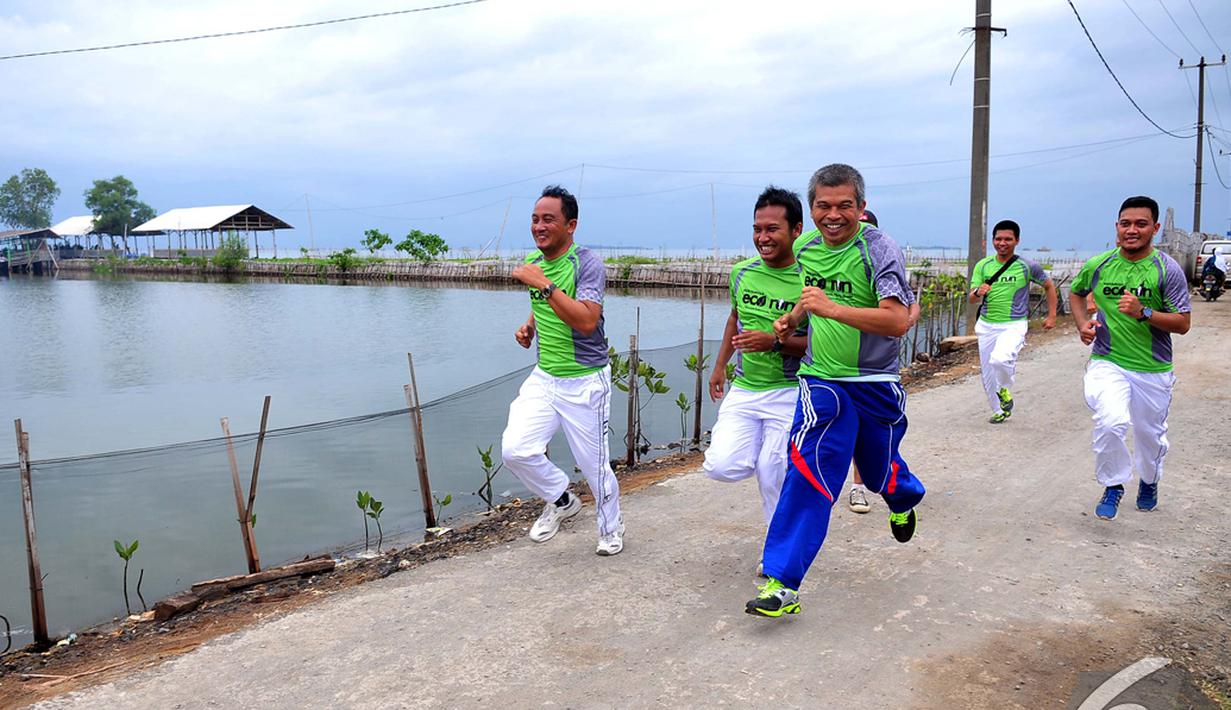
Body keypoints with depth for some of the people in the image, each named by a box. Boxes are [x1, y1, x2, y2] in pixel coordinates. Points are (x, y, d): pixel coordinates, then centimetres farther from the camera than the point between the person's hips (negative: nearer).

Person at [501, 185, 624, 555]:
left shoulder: (588, 264, -16)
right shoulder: (533, 262, 5)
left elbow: (587, 321, -30)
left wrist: (545, 284, -31)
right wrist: (529, 326, 6)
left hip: (584, 382, -6)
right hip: (543, 377, 6)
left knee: (593, 464, 5)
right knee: (515, 449, -9)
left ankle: (611, 528, 33)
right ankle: (562, 501, 19)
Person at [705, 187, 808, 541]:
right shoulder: (742, 272, 3)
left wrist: (775, 342, -25)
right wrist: (720, 365, 24)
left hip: (788, 392, -4)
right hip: (742, 389, 4)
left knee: (774, 479, -2)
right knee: (721, 466, -9)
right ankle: (759, 449, 26)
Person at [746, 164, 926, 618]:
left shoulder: (878, 249, -17)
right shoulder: (804, 247, 1)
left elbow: (897, 321, -29)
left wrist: (831, 309, -37)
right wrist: (792, 319, 7)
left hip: (875, 385, -2)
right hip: (821, 380, 3)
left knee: (880, 474, 18)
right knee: (809, 468, -15)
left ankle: (904, 499, 58)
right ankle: (781, 583, -12)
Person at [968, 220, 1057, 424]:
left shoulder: (1027, 266, -5)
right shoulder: (983, 265, 2)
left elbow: (1049, 286, 10)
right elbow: (972, 299, 0)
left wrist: (1052, 316, 7)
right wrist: (978, 292, -24)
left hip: (1014, 325, -4)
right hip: (986, 325, 4)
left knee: (999, 359, -31)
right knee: (988, 375, 9)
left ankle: (1005, 389, 2)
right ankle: (999, 411, 32)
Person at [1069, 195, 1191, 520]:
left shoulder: (1168, 270, -9)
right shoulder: (1098, 265, -3)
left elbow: (1183, 324, -10)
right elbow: (1076, 292, 18)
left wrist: (1143, 313, -27)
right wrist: (1082, 324, 0)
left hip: (1153, 369, 0)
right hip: (1107, 363, 0)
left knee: (1150, 433, 16)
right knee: (1111, 422, -24)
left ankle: (1149, 482, 47)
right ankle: (1113, 487, -1)